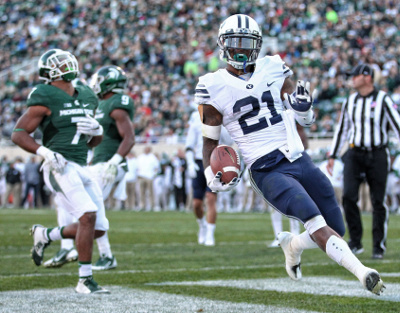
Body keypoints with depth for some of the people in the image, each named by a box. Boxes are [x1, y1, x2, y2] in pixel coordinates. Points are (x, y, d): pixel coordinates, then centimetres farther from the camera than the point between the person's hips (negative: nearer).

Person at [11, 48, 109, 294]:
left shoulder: (87, 97, 16)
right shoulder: (45, 98, -6)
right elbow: (19, 134, -7)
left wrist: (96, 131, 0)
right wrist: (45, 152, -19)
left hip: (82, 169, 8)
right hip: (60, 168, -8)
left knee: (99, 228, 6)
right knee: (88, 215, -22)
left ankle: (45, 235, 28)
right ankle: (85, 280, -14)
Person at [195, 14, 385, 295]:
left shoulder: (274, 70, 9)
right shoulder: (214, 88, 1)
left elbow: (305, 120, 15)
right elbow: (210, 140, 10)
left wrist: (303, 106, -8)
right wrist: (213, 177, -5)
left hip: (299, 159, 5)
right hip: (267, 172, -5)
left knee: (336, 230, 4)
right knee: (316, 222, -26)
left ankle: (292, 244, 32)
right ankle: (362, 272, -35)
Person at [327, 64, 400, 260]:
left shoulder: (383, 99, -4)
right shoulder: (350, 101, 10)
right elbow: (342, 129, 18)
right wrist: (333, 156, 17)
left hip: (377, 155, -3)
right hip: (355, 155, 3)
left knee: (378, 201, 0)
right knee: (348, 196, -11)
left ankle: (379, 246, 10)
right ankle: (355, 242, 0)